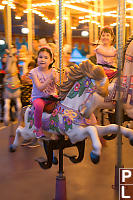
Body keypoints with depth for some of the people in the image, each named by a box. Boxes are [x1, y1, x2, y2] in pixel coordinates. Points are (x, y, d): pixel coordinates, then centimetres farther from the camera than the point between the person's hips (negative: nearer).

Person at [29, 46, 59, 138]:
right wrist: (50, 78, -29)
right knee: (39, 105, -35)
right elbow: (40, 88, -19)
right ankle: (38, 128, -15)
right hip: (38, 97, -3)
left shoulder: (54, 71, 0)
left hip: (52, 96, 3)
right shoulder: (34, 72, -9)